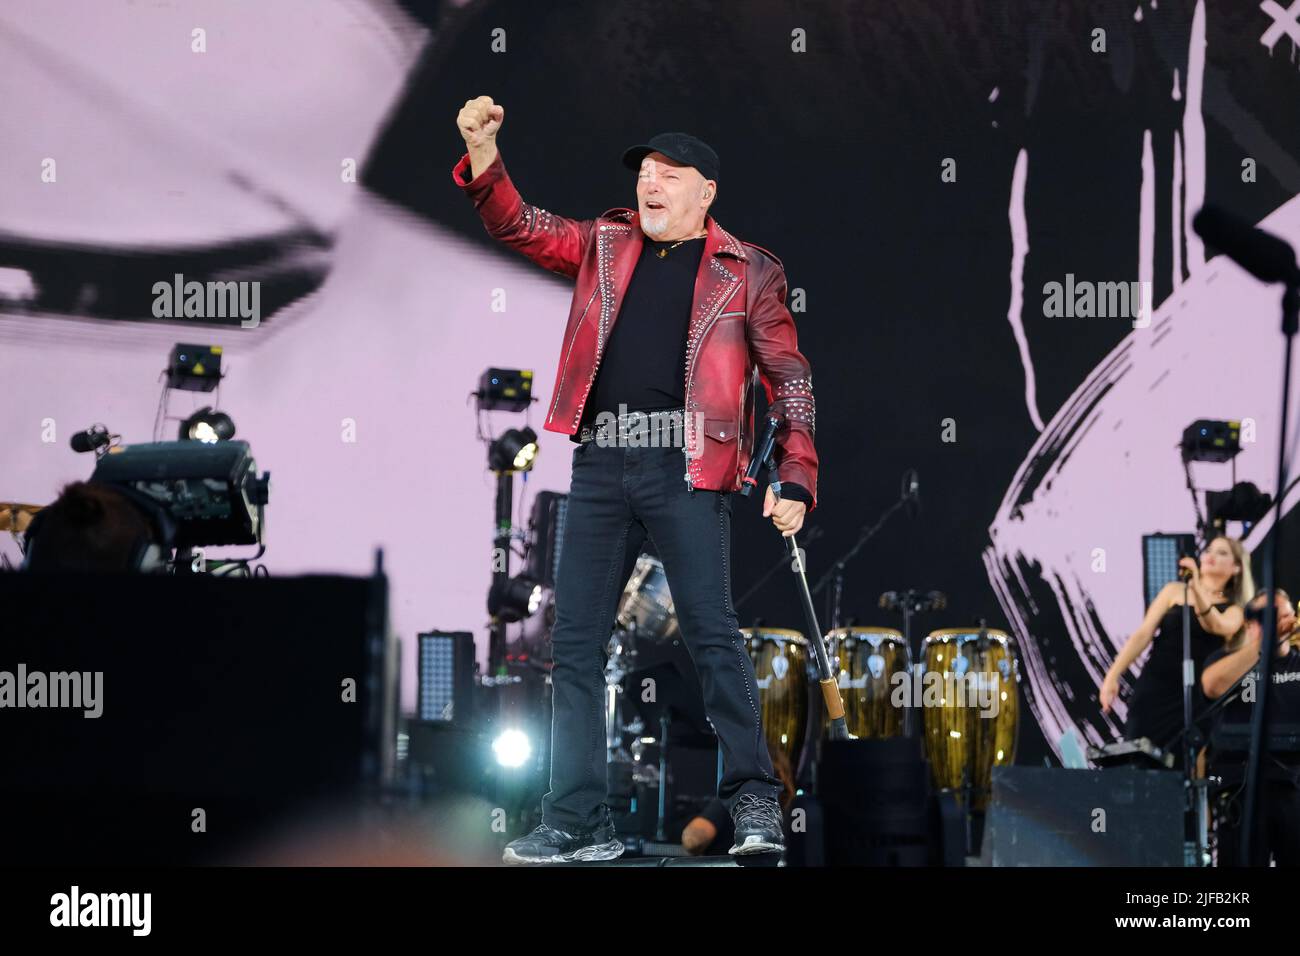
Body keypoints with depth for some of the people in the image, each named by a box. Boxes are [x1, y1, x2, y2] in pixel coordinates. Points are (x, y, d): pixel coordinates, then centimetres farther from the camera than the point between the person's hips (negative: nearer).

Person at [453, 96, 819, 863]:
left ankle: (755, 799, 1)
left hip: (685, 468, -4)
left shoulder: (747, 272, 6)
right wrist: (483, 152, -4)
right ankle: (580, 822, 9)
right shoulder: (606, 246, 16)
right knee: (575, 644, 4)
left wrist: (795, 481, -5)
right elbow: (518, 225, 14)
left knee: (713, 633, -8)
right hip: (599, 465, 4)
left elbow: (789, 377, 4)